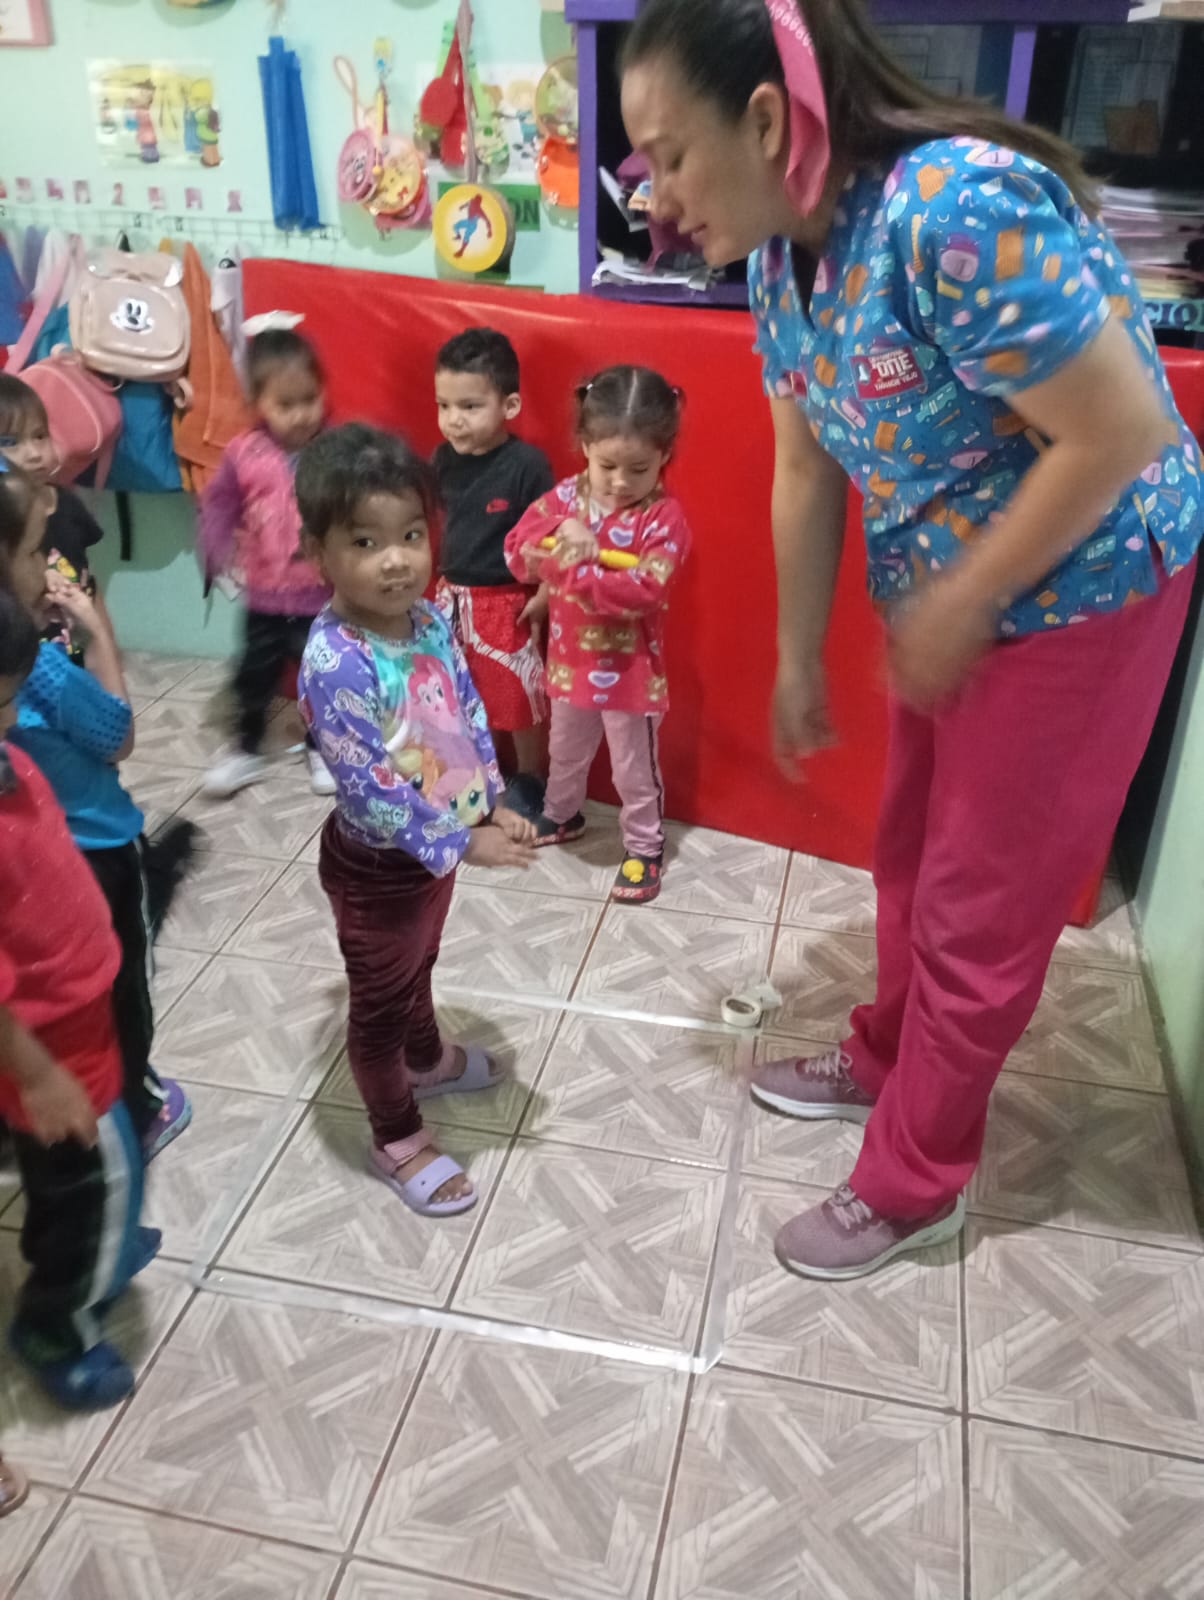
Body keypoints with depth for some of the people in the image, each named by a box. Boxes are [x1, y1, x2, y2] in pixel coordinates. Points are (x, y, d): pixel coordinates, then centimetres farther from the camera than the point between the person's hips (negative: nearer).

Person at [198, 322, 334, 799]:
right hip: (265, 595, 2)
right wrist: (223, 555, -10)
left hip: (325, 594, -1)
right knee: (255, 673, 16)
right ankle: (247, 749, 34)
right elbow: (217, 505, 1)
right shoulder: (244, 454, -8)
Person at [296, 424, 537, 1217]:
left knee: (418, 965, 32)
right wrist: (464, 843, -25)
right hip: (377, 863, -7)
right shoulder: (334, 664, -31)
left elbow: (471, 715, 4)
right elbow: (371, 788, -30)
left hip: (439, 845, 7)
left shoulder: (432, 621, -8)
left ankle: (428, 1059, 59)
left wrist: (495, 804, -3)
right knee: (381, 999, 15)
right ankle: (398, 1140, 34)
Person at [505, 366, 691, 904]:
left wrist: (575, 571, -33)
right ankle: (561, 815, 52)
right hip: (570, 659, 5)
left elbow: (645, 593, -29)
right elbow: (517, 551, -11)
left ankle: (645, 849, 30)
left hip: (630, 669, -5)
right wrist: (560, 537, -30)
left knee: (634, 768, 11)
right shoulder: (565, 496, -5)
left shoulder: (663, 517, -19)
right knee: (566, 751, 27)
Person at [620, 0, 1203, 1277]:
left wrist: (961, 607, -18)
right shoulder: (781, 251, -5)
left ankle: (913, 1185, 25)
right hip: (946, 591, 8)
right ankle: (883, 1063, 46)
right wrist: (797, 665, 8)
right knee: (909, 854, 21)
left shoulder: (957, 209, -31)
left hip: (1082, 589, -7)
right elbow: (806, 471, 2)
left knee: (981, 903, 5)